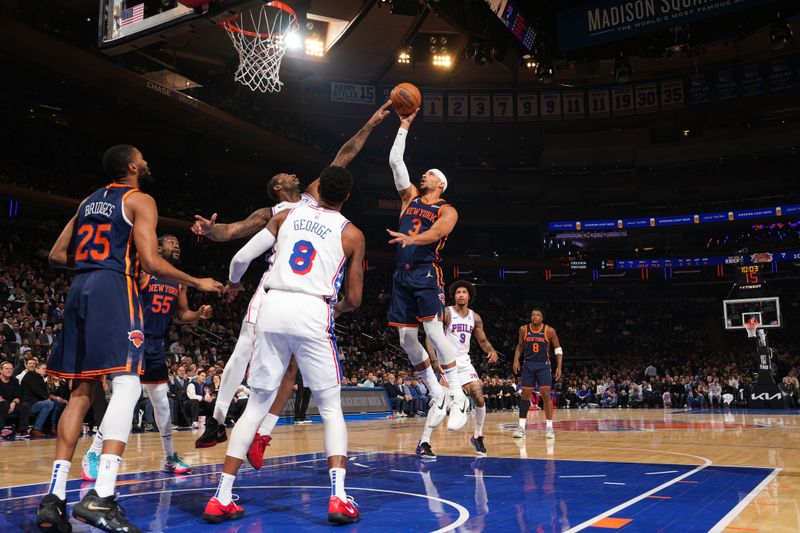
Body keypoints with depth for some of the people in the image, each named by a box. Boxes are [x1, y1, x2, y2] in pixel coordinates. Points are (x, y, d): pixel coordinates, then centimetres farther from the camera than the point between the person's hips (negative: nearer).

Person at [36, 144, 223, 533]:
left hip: (79, 289, 8)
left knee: (81, 391, 9)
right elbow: (150, 261, -9)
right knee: (127, 386, -12)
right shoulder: (140, 200, 2)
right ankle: (101, 497, -25)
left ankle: (54, 497, 6)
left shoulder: (88, 201, 23)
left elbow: (57, 256, 20)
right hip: (113, 287, -7)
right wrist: (198, 283, 2)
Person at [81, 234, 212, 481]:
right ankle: (93, 455, -2)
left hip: (156, 345, 7)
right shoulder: (142, 272, -10)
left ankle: (171, 457, 21)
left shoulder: (179, 282, 10)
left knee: (161, 402, 11)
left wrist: (199, 314, -3)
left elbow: (182, 314, 16)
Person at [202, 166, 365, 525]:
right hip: (313, 312, -3)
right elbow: (353, 299, 8)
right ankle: (339, 497, -3)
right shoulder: (352, 234, 9)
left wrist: (233, 284, 36)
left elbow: (241, 257, 14)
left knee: (256, 405, 13)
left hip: (273, 308, 3)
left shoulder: (286, 216, 16)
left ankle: (221, 498, 13)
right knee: (330, 408, 10)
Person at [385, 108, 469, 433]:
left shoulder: (447, 210, 4)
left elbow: (437, 232, -17)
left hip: (426, 272, -6)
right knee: (407, 339, 2)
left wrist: (412, 238, -35)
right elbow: (395, 161, 17)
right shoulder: (410, 197, 20)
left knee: (434, 331, -17)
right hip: (402, 274, 6)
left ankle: (458, 397, -10)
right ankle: (436, 395, 13)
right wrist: (404, 126, 17)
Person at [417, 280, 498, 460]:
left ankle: (477, 437, 19)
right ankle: (423, 443, -10)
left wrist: (492, 351, -4)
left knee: (480, 399, -3)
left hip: (464, 362, 5)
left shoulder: (475, 317, 8)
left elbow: (483, 341, 17)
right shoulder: (446, 313, -8)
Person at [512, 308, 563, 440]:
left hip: (543, 365, -2)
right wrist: (516, 360, -1)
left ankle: (549, 427, 1)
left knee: (546, 394, -7)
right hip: (528, 365, 2)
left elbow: (558, 348, 0)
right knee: (525, 394, 2)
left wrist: (559, 367, -7)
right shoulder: (524, 329, -2)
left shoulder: (549, 330, -8)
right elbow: (520, 346, 13)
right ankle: (522, 426, 8)